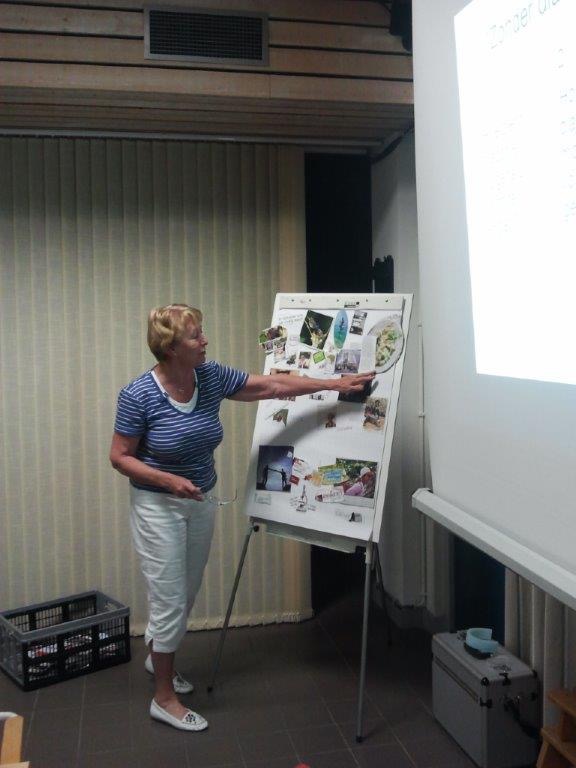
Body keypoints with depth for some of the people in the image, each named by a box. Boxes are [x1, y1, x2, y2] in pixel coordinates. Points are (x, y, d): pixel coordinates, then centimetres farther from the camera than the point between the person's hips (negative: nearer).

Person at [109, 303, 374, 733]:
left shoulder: (211, 376, -6)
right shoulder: (139, 395, -20)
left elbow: (272, 386, -1)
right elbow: (120, 457, -12)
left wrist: (336, 384, -2)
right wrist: (170, 481, -25)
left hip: (201, 502, 6)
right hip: (158, 506, -6)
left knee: (187, 593, 19)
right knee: (170, 600, 0)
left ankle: (159, 657, 45)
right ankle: (164, 698, 18)